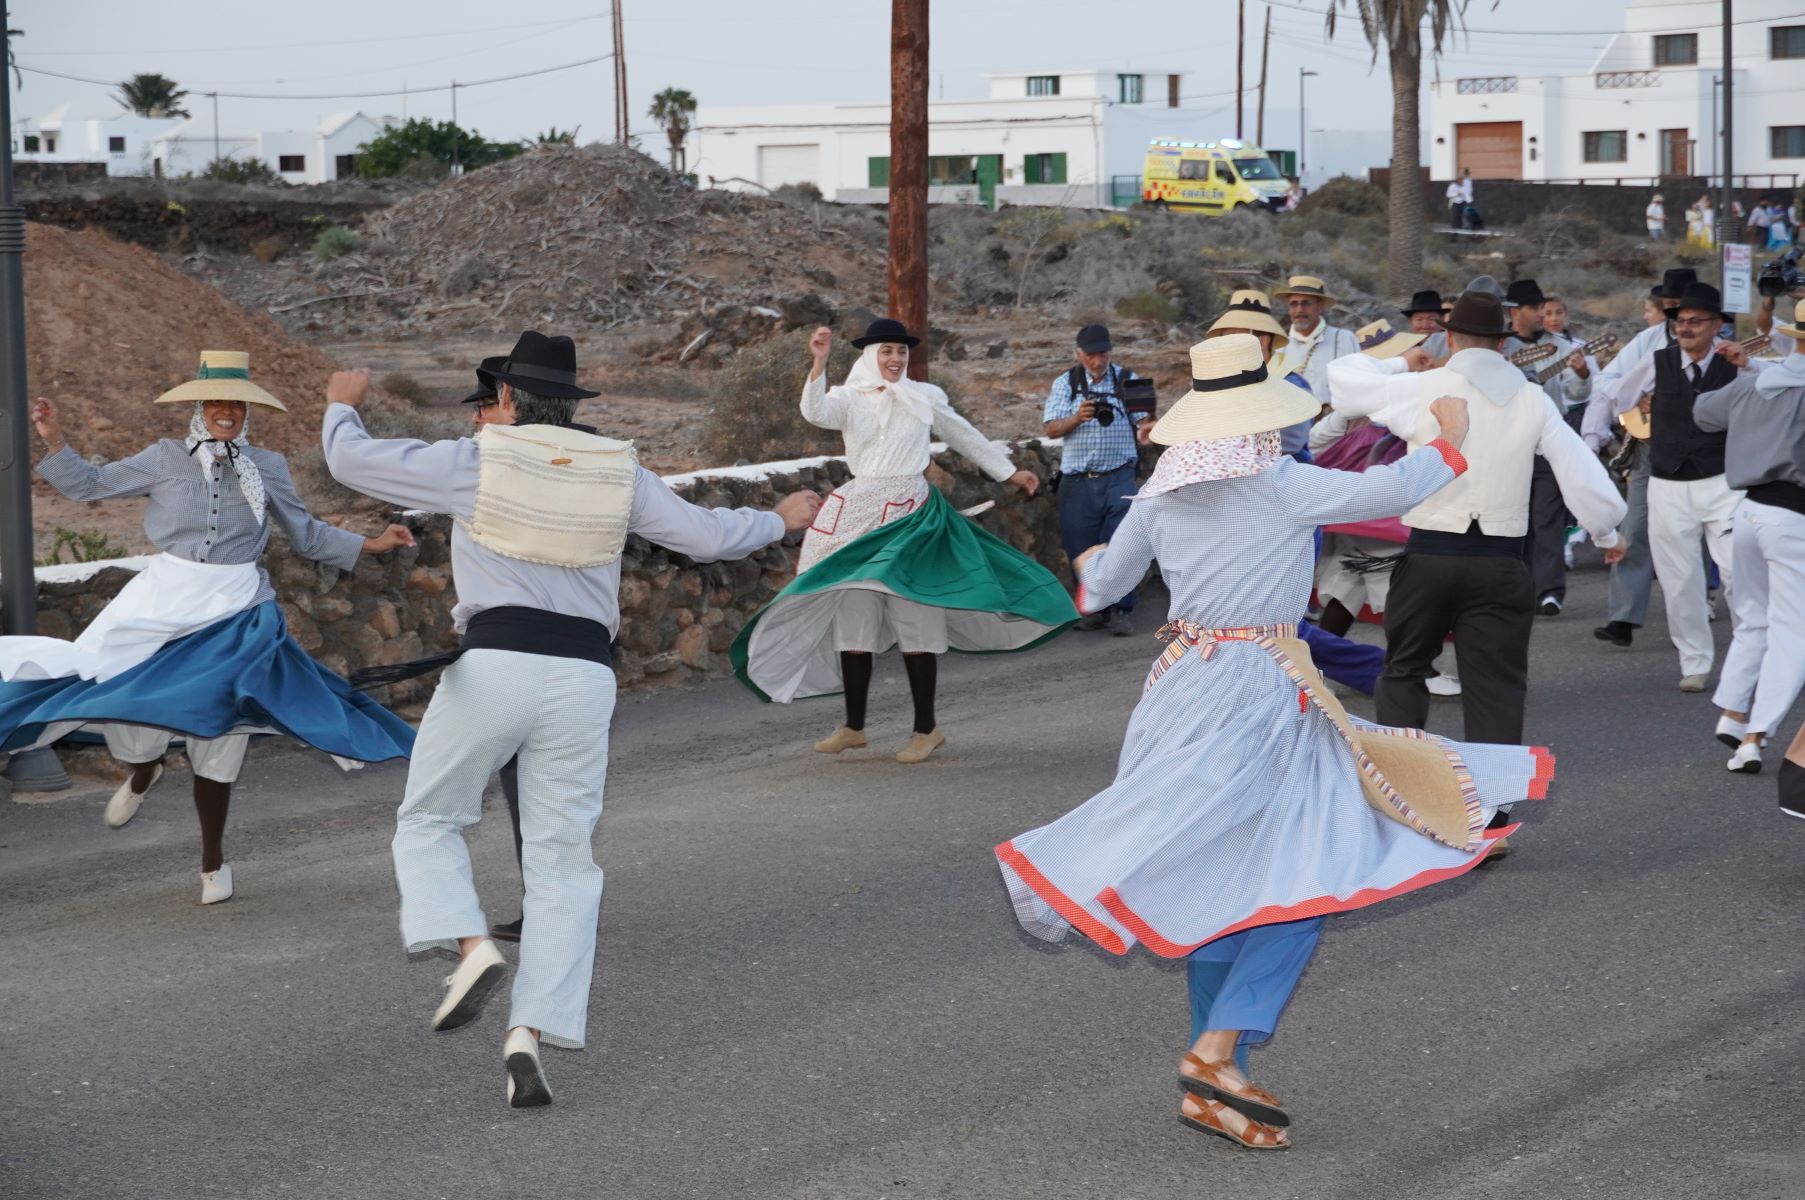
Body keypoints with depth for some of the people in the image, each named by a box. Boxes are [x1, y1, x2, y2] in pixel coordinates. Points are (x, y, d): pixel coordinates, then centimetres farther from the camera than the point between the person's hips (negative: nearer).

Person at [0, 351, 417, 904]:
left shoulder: (268, 468, 4)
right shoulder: (165, 459, 1)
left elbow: (307, 535, 16)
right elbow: (89, 484, 8)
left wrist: (373, 545, 10)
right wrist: (54, 440, -5)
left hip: (234, 613, 0)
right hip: (163, 604, 0)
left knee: (217, 735, 3)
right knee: (132, 711, -8)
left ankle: (213, 860, 20)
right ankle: (143, 771, 33)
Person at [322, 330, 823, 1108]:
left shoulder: (474, 460, 4)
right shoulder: (618, 472, 12)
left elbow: (352, 462, 10)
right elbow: (705, 534, 19)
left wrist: (343, 406, 33)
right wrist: (781, 520, 39)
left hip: (494, 661, -2)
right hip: (583, 674, 2)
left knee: (428, 822, 17)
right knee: (563, 861, 8)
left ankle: (471, 946, -9)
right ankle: (530, 1031, -3)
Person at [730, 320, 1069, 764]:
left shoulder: (925, 398, 6)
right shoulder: (849, 399, 3)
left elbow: (967, 438, 18)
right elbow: (815, 412, -18)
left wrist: (1010, 473, 23)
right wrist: (818, 365, -32)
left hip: (911, 515, -1)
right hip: (859, 515, 1)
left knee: (913, 616, -3)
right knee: (853, 617, 5)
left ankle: (926, 727, 5)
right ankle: (854, 727, 16)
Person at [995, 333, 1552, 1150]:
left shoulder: (1162, 493, 5)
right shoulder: (1283, 486, -12)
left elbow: (1106, 583, 18)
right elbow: (1391, 490, -9)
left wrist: (1092, 565, 42)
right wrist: (1448, 439, 10)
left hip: (1184, 682, 7)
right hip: (1261, 693, -7)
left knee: (1222, 889, 14)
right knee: (1302, 884, -1)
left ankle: (1216, 1082, 18)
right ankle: (1218, 1048, -13)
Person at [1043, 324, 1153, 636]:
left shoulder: (1127, 380, 6)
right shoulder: (1064, 384, 7)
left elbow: (1143, 420, 3)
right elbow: (1052, 429, 0)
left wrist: (1144, 432, -22)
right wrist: (1077, 418, -20)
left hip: (1118, 477, -1)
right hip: (1077, 481, 1)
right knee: (1081, 548, 3)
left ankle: (1119, 610, -5)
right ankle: (1093, 608, 16)